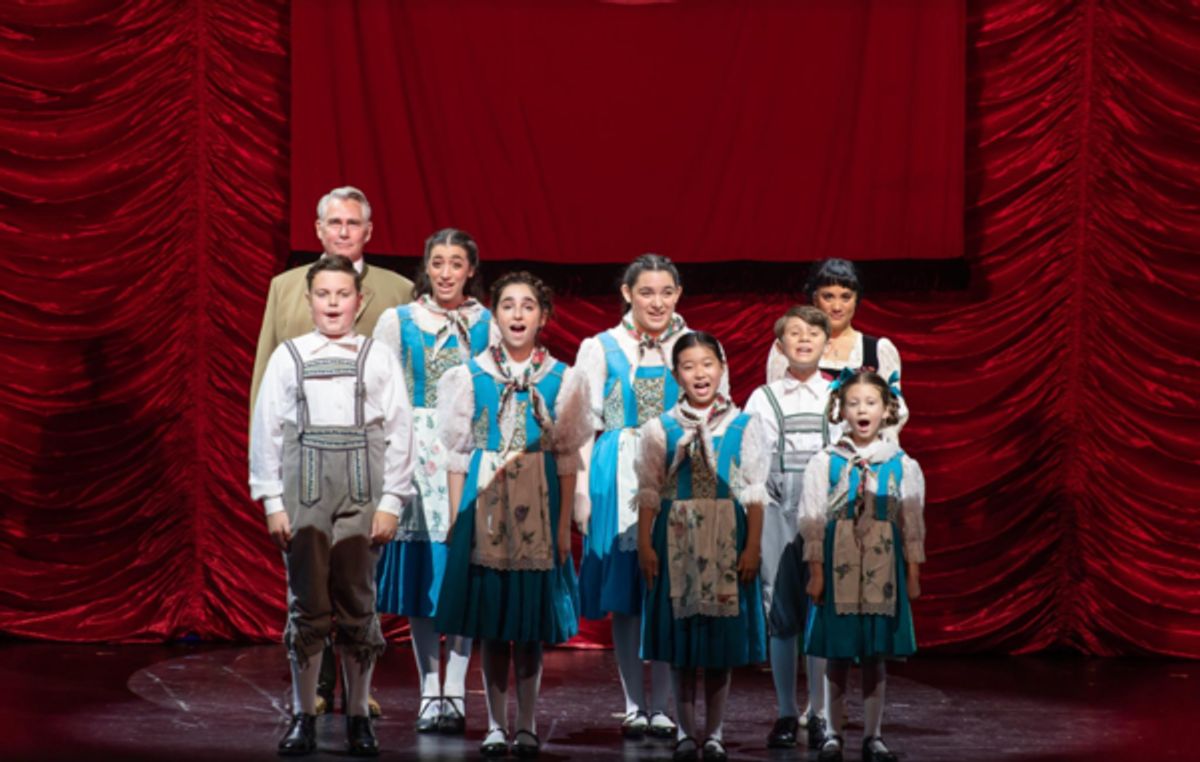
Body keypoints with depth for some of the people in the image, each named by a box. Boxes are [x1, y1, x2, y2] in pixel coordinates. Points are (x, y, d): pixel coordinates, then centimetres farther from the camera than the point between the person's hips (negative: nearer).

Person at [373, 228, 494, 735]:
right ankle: (429, 691, 7)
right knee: (419, 570, 0)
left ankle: (455, 691, 3)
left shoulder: (489, 325, 7)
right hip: (415, 451, 0)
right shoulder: (397, 322, 7)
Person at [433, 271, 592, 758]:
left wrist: (565, 522, -1)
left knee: (531, 619, 2)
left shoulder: (562, 380, 3)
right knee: (489, 619, 2)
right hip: (484, 499, 0)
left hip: (538, 503, 0)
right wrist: (456, 518, -1)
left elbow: (567, 457, 3)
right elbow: (458, 453, 3)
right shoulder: (470, 376, 2)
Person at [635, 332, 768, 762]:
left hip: (726, 540, 0)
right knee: (680, 633, 3)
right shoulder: (660, 429, 3)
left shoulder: (744, 426, 2)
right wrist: (645, 544, -3)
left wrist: (753, 547, -5)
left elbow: (755, 494, 0)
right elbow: (649, 493, 3)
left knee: (722, 640, 2)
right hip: (677, 540, 1)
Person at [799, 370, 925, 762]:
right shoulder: (824, 462, 0)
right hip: (838, 565, -1)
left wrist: (913, 572, 5)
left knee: (875, 655, 4)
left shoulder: (902, 465, 4)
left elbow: (912, 523, 7)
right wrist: (815, 571, -4)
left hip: (883, 566, 1)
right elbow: (813, 521, 0)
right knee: (837, 655, 3)